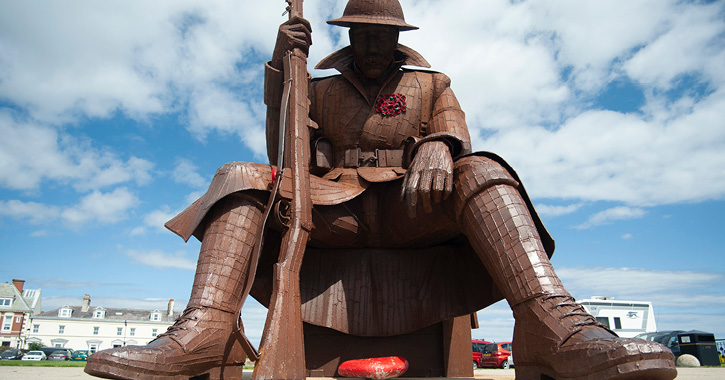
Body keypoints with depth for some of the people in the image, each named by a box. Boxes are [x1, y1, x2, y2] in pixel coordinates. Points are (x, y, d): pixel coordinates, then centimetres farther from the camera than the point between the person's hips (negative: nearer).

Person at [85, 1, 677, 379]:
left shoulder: (432, 84, 21)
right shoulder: (320, 88, 22)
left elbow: (455, 134, 3)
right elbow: (285, 158, 11)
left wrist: (438, 147, -24)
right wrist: (278, 71, 2)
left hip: (410, 213, 0)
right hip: (331, 211, 1)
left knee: (481, 173, -27)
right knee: (240, 177, -18)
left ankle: (553, 327, -46)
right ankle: (202, 332, -38)